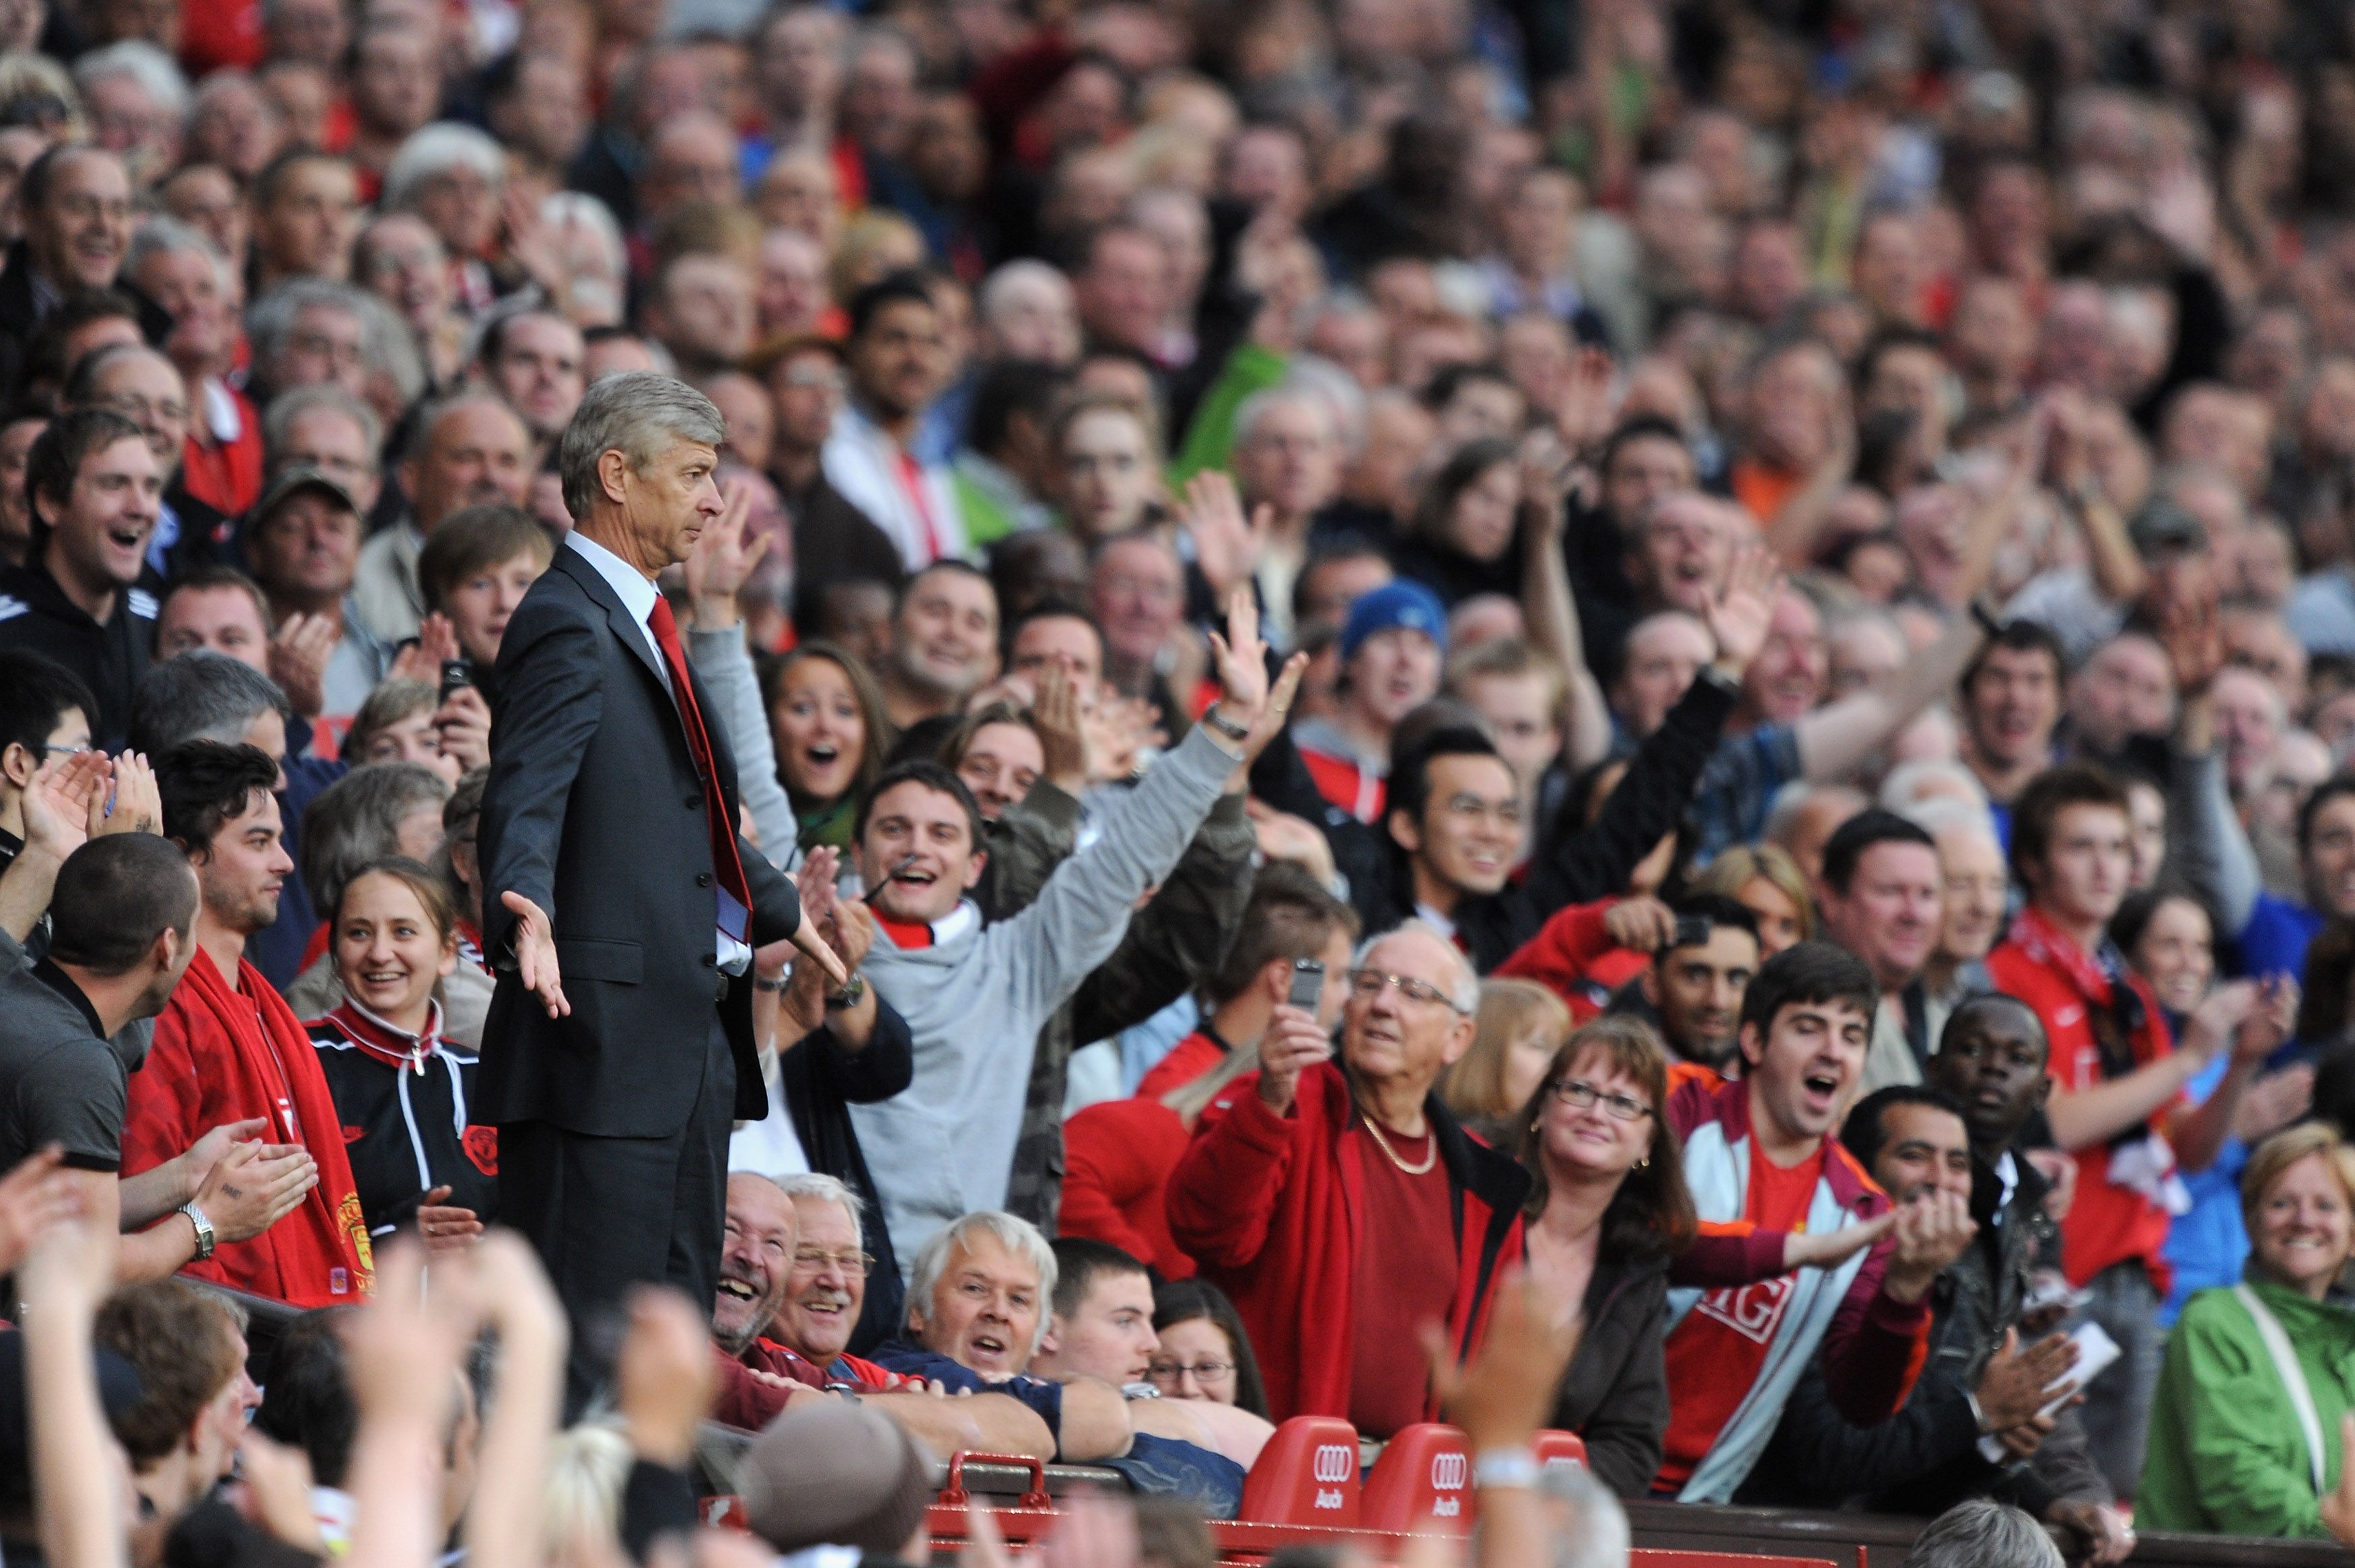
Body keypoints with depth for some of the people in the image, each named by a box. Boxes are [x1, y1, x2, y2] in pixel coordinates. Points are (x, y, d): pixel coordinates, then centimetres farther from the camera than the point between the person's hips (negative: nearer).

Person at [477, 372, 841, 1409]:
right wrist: (527, 914, -43)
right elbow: (525, 802, -25)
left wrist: (780, 908, 43)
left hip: (691, 1025, 11)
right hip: (609, 1024, -11)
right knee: (587, 1324, -12)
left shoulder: (641, 623, 20)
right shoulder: (567, 625, -12)